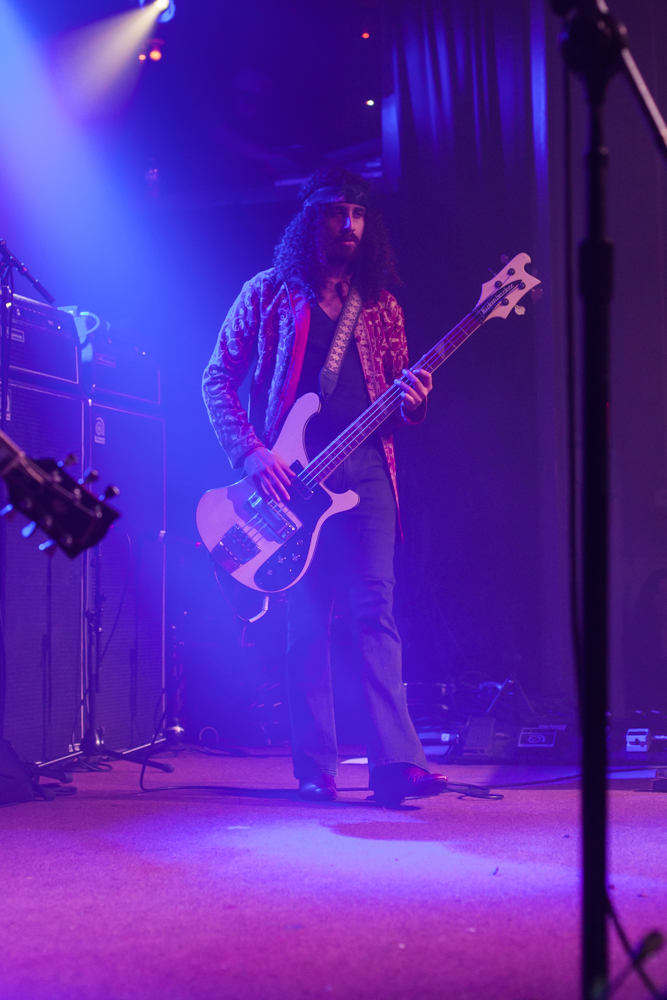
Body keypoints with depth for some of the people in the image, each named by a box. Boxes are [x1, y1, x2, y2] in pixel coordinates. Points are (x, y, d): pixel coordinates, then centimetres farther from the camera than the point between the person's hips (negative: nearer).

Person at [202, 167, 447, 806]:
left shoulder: (380, 309, 17)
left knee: (375, 610, -9)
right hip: (288, 477, -2)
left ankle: (395, 761, -14)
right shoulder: (267, 294, 8)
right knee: (306, 622, -1)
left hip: (364, 473, 2)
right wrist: (252, 453, -9)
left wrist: (412, 404, -7)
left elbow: (398, 405, 18)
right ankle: (315, 770, 3)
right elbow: (218, 381, 4)